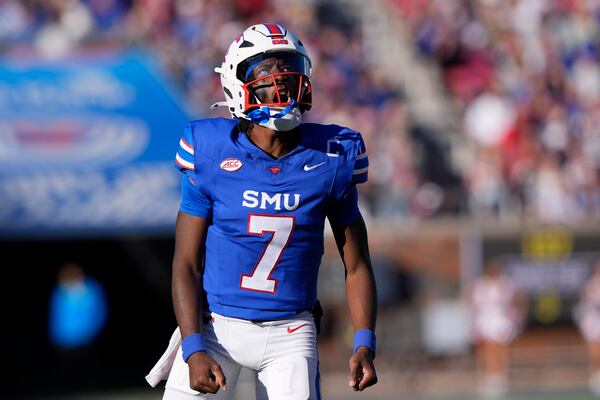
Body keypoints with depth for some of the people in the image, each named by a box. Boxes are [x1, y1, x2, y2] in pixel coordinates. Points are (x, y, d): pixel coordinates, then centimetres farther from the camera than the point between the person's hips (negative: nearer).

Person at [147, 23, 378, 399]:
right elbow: (186, 264, -3)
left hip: (289, 334, 1)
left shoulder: (330, 160, -2)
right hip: (216, 325, -1)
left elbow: (356, 265, 4)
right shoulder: (212, 156, -7)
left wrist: (364, 344, -8)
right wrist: (194, 349, -14)